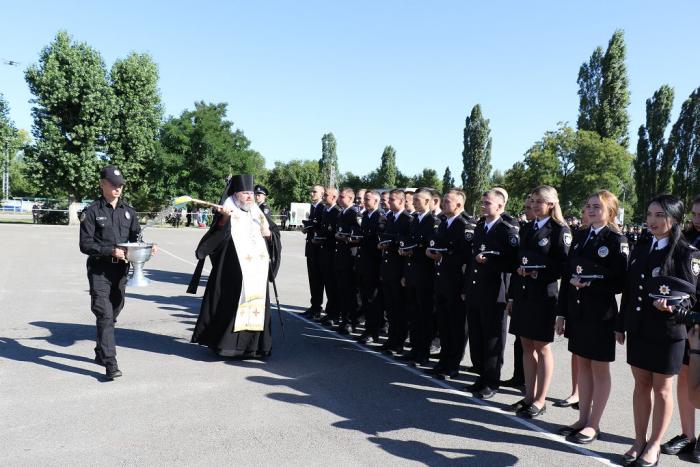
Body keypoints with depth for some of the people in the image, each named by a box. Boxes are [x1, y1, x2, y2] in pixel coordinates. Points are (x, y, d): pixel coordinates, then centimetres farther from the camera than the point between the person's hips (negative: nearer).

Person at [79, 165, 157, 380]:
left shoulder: (128, 211, 11)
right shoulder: (92, 212, -3)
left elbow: (135, 238, 13)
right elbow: (85, 244, -8)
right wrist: (111, 251, -20)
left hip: (121, 269, 5)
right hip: (99, 269, -5)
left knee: (114, 312, 14)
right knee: (105, 314, -10)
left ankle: (101, 353, 32)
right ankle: (110, 363, -10)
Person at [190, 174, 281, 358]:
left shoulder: (257, 214, 15)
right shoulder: (227, 213, -2)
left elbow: (275, 235, 21)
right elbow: (215, 239, -16)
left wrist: (268, 234, -1)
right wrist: (224, 219, -31)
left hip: (257, 274, 6)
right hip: (233, 274, -5)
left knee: (256, 307, 6)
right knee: (231, 307, -3)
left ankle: (252, 345, 16)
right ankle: (225, 343, 10)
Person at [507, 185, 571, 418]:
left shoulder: (560, 230, -6)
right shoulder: (527, 228, 13)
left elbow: (564, 265, -10)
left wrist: (538, 273, -18)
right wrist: (520, 269, 0)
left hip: (543, 294, -6)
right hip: (523, 292, 6)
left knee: (542, 348, 3)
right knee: (526, 346, 11)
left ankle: (540, 401, 14)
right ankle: (529, 396, 23)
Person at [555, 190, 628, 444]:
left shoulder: (617, 240, -8)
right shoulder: (579, 236, 8)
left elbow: (621, 282, -11)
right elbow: (567, 275, 8)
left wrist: (590, 285, -22)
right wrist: (562, 312, 6)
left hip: (600, 313, -6)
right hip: (576, 310, 6)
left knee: (600, 368, 7)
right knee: (582, 365, 14)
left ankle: (593, 425, 17)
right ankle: (583, 418, 26)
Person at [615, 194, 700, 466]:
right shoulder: (641, 249, 7)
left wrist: (672, 306, -30)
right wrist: (621, 325, 11)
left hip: (667, 332, -5)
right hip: (638, 329, 5)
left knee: (662, 389, 9)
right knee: (641, 385, 13)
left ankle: (654, 444, 24)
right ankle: (639, 441, 26)